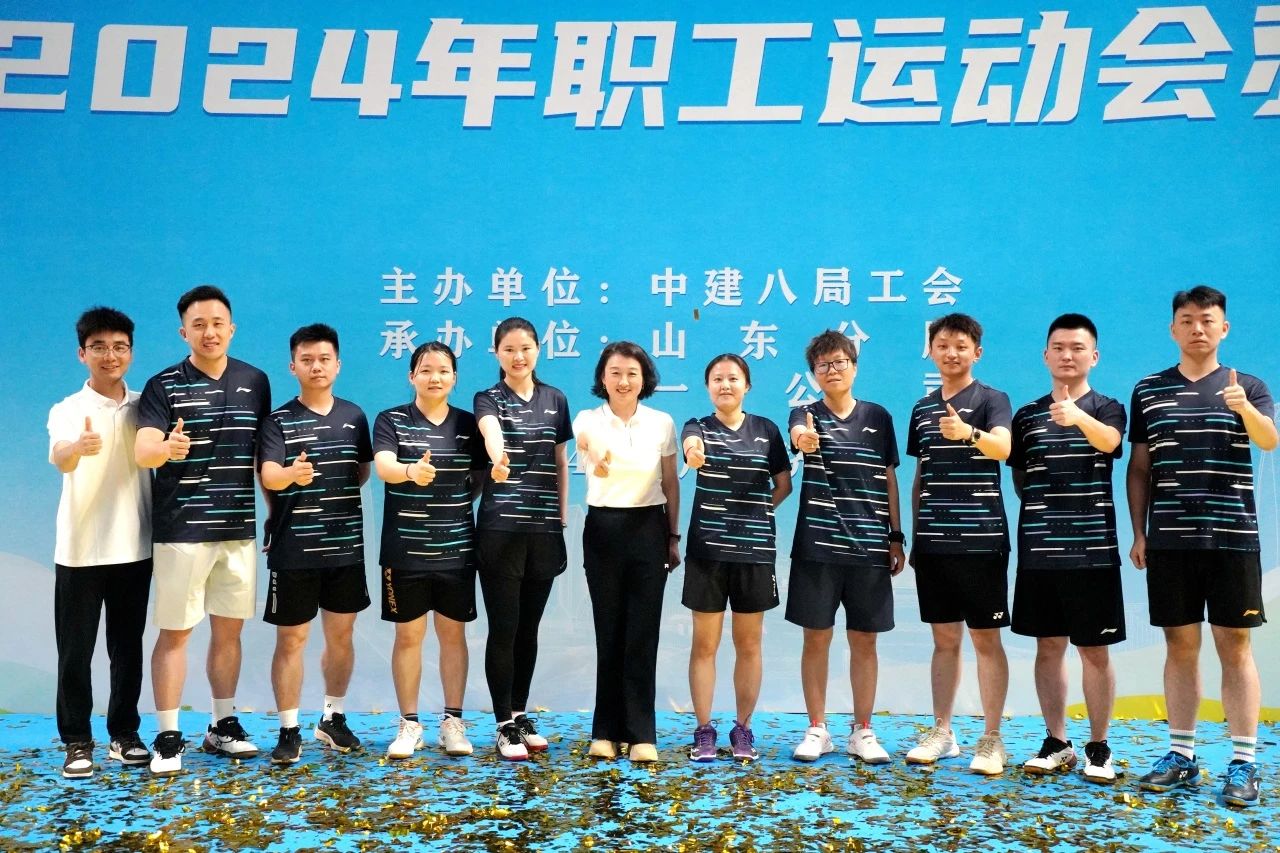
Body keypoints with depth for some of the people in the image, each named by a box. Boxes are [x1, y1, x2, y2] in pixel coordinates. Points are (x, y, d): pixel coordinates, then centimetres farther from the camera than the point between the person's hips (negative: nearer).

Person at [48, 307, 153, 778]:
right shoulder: (67, 410, -6)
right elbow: (59, 459, -26)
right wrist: (79, 446, -48)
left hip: (134, 548, 3)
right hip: (80, 551, -2)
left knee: (128, 647, 10)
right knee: (75, 651, 3)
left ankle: (124, 733, 22)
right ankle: (77, 742, 14)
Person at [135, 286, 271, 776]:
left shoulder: (255, 382, 6)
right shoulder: (163, 387, -5)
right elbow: (142, 452, -17)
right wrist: (166, 448, -40)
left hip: (239, 529, 4)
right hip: (181, 531, -4)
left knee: (229, 629, 12)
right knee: (175, 632, 2)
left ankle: (223, 726, 25)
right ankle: (168, 737, 12)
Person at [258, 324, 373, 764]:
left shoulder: (353, 416, 6)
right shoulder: (278, 421, -5)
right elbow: (268, 475, -20)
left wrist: (330, 492, 3)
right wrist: (292, 475, -41)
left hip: (346, 546, 4)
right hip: (293, 550, -3)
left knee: (341, 635, 13)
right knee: (291, 640, 3)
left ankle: (333, 718, 30)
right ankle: (289, 731, 15)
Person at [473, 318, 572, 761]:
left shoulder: (556, 399, 9)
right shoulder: (488, 399, -3)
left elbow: (561, 462, 13)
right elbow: (491, 432, -27)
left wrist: (563, 518, 7)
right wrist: (497, 458, -49)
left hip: (544, 527, 4)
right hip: (500, 526, -3)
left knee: (529, 628, 12)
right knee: (503, 629, -1)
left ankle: (520, 714, 26)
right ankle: (505, 725, 10)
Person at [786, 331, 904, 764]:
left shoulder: (878, 416, 8)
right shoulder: (806, 413, 0)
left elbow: (889, 478, 11)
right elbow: (798, 434, -25)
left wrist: (896, 536, 7)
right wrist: (804, 439, -49)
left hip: (870, 546, 2)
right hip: (818, 545, -2)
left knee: (864, 640, 7)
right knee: (816, 637, 4)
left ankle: (862, 732, 18)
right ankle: (817, 729, 17)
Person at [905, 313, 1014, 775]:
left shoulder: (992, 399, -3)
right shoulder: (923, 408, 13)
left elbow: (1003, 447, -23)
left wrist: (969, 433, -43)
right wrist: (916, 533, 14)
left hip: (980, 541, -5)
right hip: (933, 542, 5)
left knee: (986, 638, 1)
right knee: (944, 639, 11)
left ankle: (992, 739, 10)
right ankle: (941, 733, 19)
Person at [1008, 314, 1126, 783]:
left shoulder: (1107, 409, 1)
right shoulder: (1027, 415, 9)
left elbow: (1108, 441, -23)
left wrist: (1079, 417, -43)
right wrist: (1041, 504, 1)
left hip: (1093, 550, -3)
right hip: (1039, 550, 3)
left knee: (1095, 651, 4)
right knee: (1049, 647, 9)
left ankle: (1098, 748, 17)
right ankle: (1056, 743, 20)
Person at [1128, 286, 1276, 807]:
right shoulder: (1148, 391, 9)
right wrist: (1138, 532, 4)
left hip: (1232, 536, -1)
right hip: (1168, 539, 2)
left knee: (1234, 647, 1)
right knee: (1179, 646, 7)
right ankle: (1181, 755, 16)